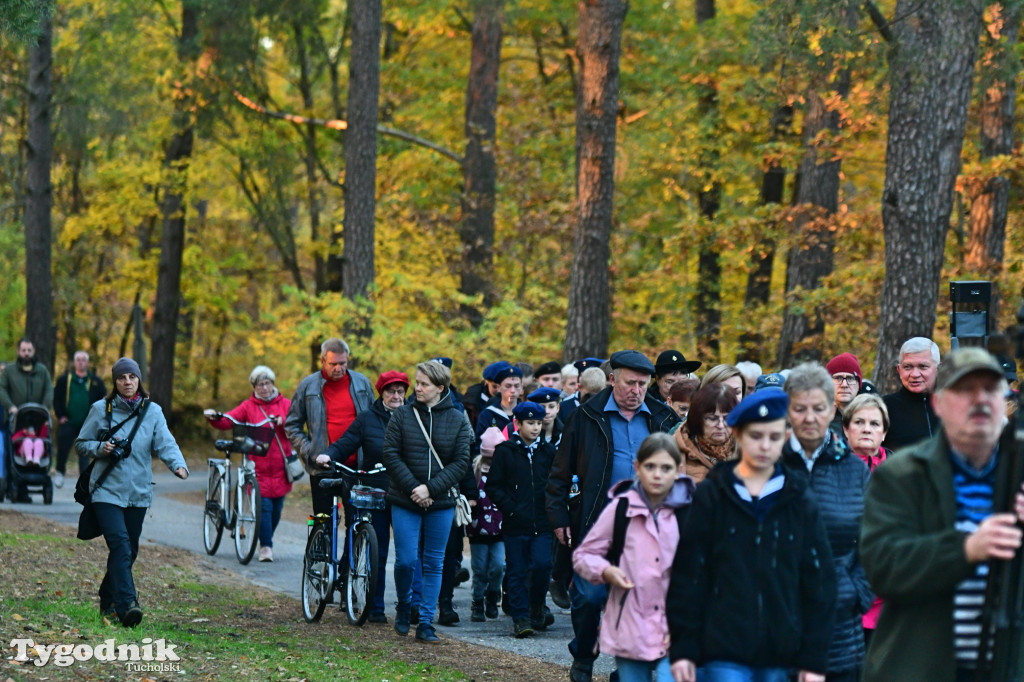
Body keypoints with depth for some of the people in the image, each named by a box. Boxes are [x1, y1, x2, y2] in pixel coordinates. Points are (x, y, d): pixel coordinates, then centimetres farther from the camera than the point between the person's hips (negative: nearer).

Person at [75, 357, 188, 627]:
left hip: (139, 492, 3)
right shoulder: (100, 409, 0)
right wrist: (100, 448, -14)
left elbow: (165, 443, -8)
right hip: (107, 490, -3)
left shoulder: (152, 411, 4)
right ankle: (127, 605, -26)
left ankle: (108, 601, 28)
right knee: (120, 545, -18)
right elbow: (81, 443, 7)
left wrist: (178, 464, -27)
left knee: (129, 551, 10)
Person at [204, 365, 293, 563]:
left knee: (277, 507, 7)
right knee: (264, 505, -11)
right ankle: (265, 546, -7)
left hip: (280, 465, 2)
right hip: (259, 465, -2)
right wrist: (214, 418, -22)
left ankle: (268, 538, 27)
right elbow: (228, 421, -3)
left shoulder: (285, 404, 11)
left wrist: (282, 421, -23)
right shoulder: (248, 406, 8)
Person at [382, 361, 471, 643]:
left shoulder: (458, 420, 2)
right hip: (405, 502, -1)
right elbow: (390, 454, -3)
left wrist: (431, 488, -13)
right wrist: (413, 488, -13)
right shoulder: (402, 415, 0)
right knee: (406, 560, -5)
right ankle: (404, 606, 22)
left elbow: (461, 462, -2)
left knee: (434, 564, 3)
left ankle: (425, 622, 10)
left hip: (441, 503, 1)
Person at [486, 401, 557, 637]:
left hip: (541, 523, 2)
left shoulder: (547, 451, 9)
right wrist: (510, 509, -10)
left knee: (542, 565, -11)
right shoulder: (505, 451, 1)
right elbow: (493, 486, 0)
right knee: (517, 572, 1)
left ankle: (536, 606, 13)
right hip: (515, 524, -2)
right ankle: (521, 618, 7)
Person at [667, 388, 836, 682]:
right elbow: (687, 574, 1)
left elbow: (818, 580, 7)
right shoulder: (712, 496, 2)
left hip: (777, 653, 3)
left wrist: (814, 658, 2)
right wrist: (682, 647, -5)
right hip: (724, 651, -3)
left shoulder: (799, 501, 7)